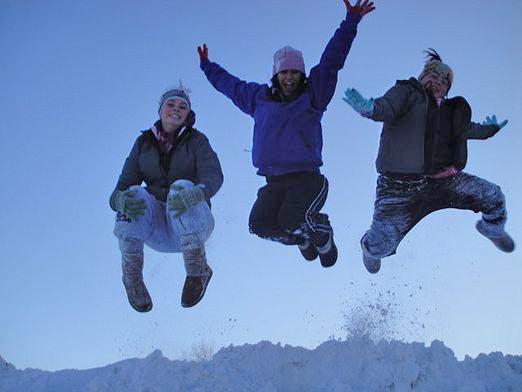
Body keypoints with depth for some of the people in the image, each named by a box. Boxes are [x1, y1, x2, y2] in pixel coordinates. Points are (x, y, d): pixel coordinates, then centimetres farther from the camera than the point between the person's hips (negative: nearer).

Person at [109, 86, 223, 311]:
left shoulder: (196, 141, 3)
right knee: (134, 195, -27)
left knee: (182, 187, -32)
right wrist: (120, 199, -28)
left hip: (193, 223, -2)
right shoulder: (143, 143, 10)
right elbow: (123, 186, 0)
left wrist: (195, 194, -42)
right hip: (155, 228, 2)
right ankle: (132, 279, -19)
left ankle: (198, 271, -22)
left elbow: (214, 176, -17)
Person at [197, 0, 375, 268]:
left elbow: (332, 59, -7)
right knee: (260, 224, -16)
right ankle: (303, 239, 17)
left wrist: (350, 22, -14)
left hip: (307, 178, -4)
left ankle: (323, 234, 12)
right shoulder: (259, 98, 14)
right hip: (274, 182, 4)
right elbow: (230, 84, 32)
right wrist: (208, 67, 43)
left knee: (292, 221, -26)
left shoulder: (312, 95, 2)